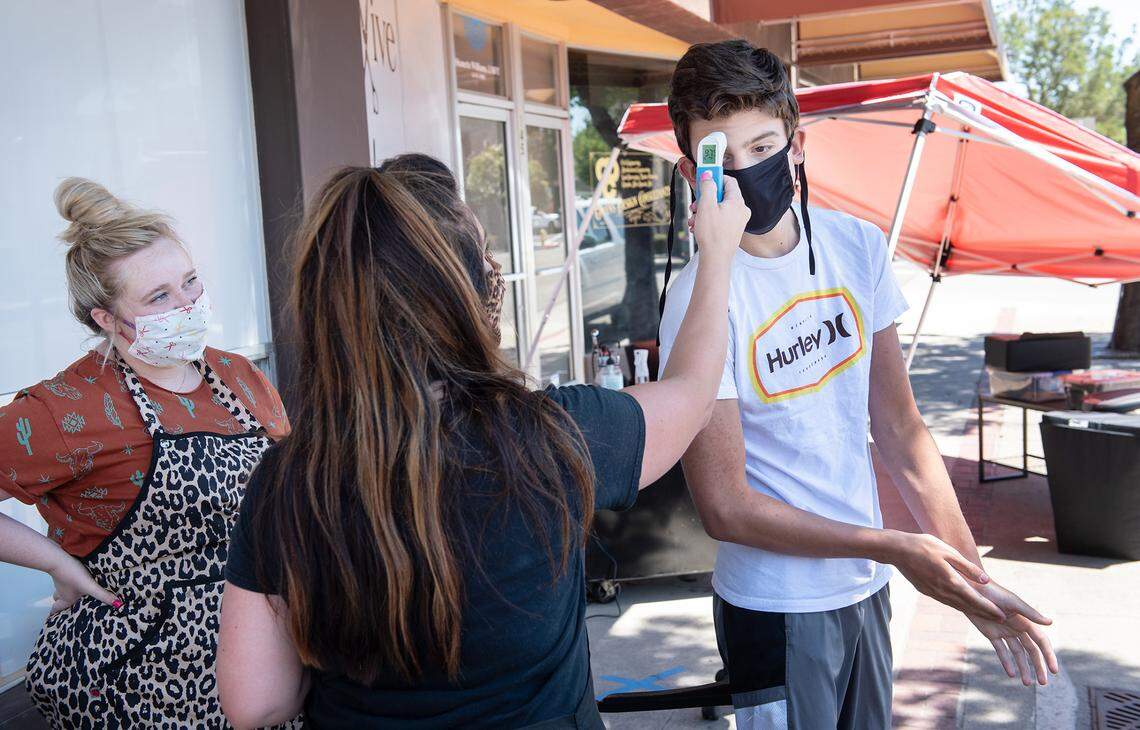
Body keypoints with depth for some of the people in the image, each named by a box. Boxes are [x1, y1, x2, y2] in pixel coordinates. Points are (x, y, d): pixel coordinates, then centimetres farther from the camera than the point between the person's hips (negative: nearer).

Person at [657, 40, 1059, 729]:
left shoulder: (858, 245, -4)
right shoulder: (701, 298, -20)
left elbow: (899, 428, 1)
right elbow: (726, 508, -18)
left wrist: (974, 576, -3)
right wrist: (894, 548, -18)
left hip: (866, 588, 5)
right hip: (778, 610, -5)